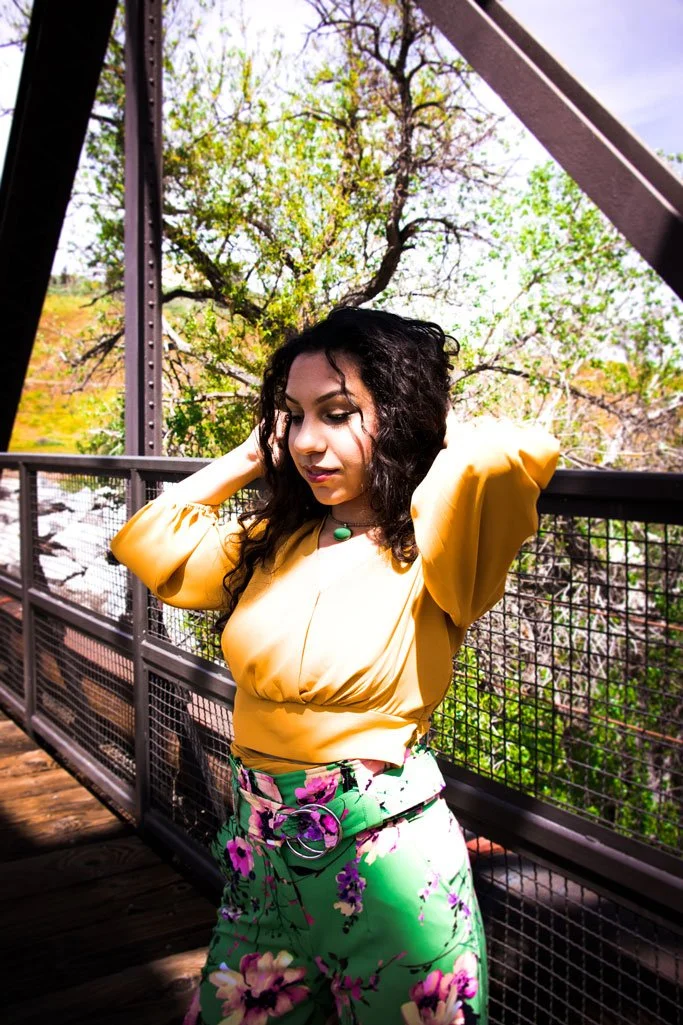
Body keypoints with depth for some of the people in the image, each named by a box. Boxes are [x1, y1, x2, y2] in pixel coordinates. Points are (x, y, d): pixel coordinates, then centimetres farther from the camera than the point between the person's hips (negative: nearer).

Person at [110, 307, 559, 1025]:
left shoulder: (428, 552, -14)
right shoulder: (273, 542, 5)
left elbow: (519, 456, -33)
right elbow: (148, 545, 10)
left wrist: (447, 434, -10)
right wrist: (253, 455, 7)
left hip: (384, 857, -5)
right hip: (263, 850, 6)